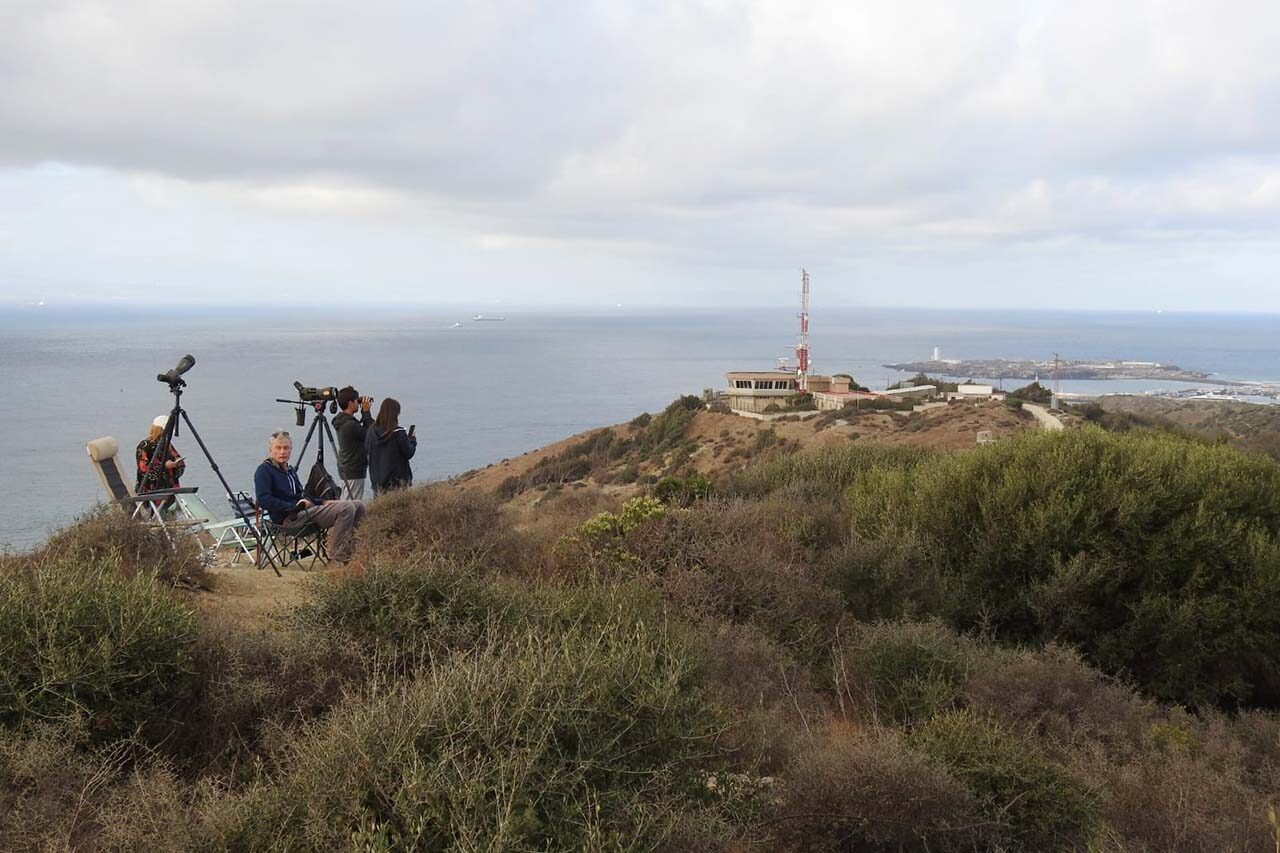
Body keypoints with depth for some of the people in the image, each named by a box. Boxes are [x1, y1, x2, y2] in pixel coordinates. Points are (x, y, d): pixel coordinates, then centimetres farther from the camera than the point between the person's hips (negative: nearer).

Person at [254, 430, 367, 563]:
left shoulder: (290, 470, 23)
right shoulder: (264, 471, -3)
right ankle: (337, 553, -16)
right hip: (291, 518, -9)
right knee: (346, 509, -25)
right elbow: (263, 500, -16)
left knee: (360, 506, -2)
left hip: (308, 510, 9)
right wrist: (294, 507, -19)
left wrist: (323, 502, 11)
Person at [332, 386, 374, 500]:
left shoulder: (342, 422, 8)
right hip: (354, 473, -10)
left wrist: (364, 412, 6)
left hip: (346, 470, 10)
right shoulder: (350, 425, -22)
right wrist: (366, 412, -10)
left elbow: (364, 431, 14)